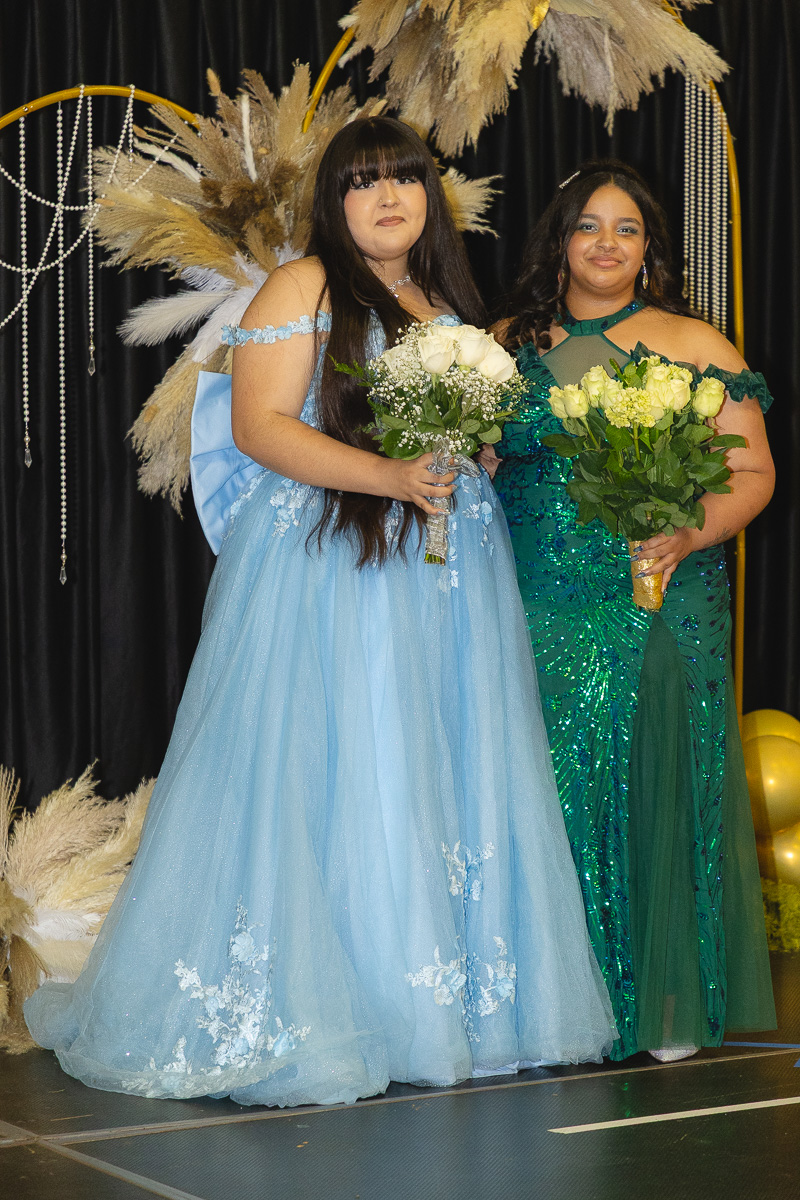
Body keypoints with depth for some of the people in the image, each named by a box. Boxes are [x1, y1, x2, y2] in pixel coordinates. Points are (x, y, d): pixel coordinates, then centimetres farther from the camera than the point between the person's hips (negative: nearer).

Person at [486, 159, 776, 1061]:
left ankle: (664, 1004, 12)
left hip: (661, 609, -2)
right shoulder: (509, 344, 12)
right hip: (538, 614, 2)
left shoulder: (693, 345, 3)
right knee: (551, 792, 2)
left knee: (653, 784, -1)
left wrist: (689, 537, -17)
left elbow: (752, 474, 1)